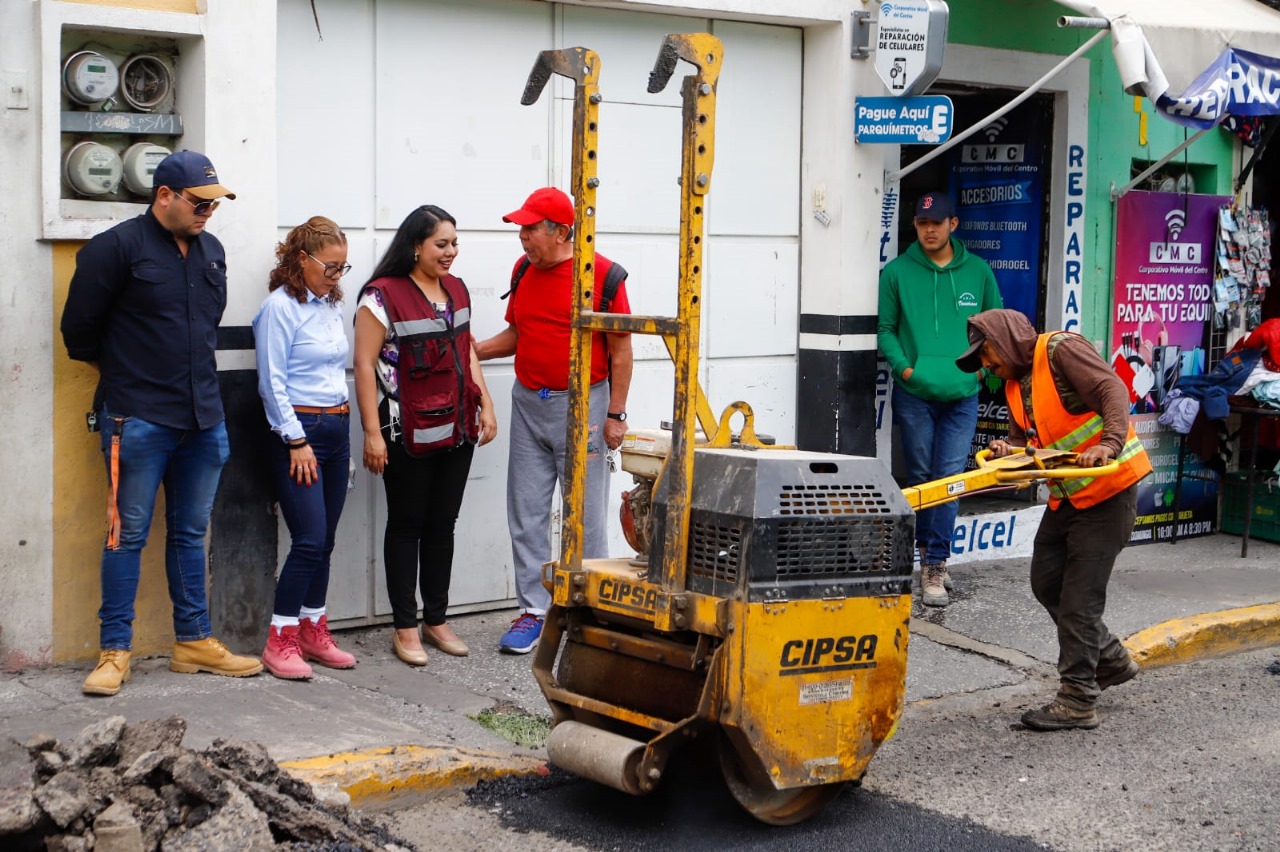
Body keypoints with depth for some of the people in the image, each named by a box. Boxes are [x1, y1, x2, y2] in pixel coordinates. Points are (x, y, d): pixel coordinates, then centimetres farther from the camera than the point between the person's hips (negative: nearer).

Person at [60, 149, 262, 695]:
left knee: (190, 535, 12)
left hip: (203, 419, 6)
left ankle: (194, 642, 20)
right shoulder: (117, 247, -9)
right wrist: (120, 376, 7)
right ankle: (115, 651, 6)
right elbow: (79, 328, -5)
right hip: (138, 421, -6)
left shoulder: (211, 251, 11)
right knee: (128, 535, -1)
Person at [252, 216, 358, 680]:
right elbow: (273, 383, -12)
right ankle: (280, 641, -3)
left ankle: (313, 631, 19)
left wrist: (342, 425, 15)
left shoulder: (330, 306, 13)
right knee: (310, 540, -11)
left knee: (324, 541, 10)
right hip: (298, 431, -8)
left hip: (336, 428, 8)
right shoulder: (281, 307, -10)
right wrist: (297, 441, -14)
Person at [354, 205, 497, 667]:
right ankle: (405, 627, 13)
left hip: (457, 430, 6)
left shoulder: (456, 289, 10)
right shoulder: (383, 295, -11)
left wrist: (485, 404, 10)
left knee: (443, 524, 12)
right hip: (410, 433, -6)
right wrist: (372, 432, -17)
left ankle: (437, 620, 23)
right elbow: (365, 364, -13)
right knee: (406, 526, 4)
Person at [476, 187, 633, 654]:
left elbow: (620, 348, -7)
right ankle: (533, 610, 14)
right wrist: (474, 350, 4)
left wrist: (615, 414, -9)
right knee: (527, 512, 6)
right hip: (528, 404, 6)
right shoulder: (523, 270, 8)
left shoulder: (601, 274, -10)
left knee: (586, 515, 2)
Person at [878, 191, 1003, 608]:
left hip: (961, 395, 0)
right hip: (914, 393, 0)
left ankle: (934, 565, -2)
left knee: (950, 477, -5)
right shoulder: (897, 272, 1)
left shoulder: (978, 271, 6)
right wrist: (904, 367, -9)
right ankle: (928, 550, 27)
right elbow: (885, 328, 4)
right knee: (921, 476, 9)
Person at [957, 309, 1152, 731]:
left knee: (1079, 597, -7)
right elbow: (1025, 442, 14)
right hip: (1068, 495, 10)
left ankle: (1077, 702, 1)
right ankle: (1111, 661, 32)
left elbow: (1113, 390, -24)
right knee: (1047, 582, 15)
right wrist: (1007, 452, -9)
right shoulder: (1015, 386, 13)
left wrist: (1109, 445, -38)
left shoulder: (1060, 349, -14)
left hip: (1109, 490, -10)